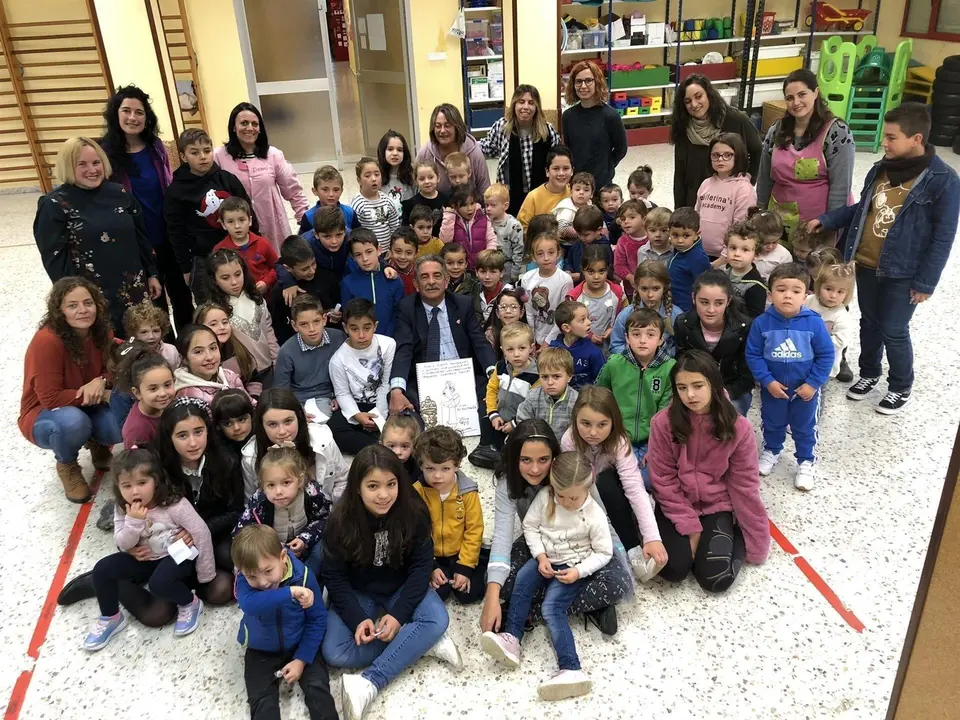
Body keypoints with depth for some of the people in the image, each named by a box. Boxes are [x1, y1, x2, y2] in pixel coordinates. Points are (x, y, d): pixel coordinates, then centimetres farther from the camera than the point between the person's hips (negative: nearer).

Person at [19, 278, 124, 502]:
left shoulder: (101, 333, -10)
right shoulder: (46, 341, -28)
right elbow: (50, 399, -26)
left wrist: (101, 382, -22)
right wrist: (96, 393, -25)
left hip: (88, 410, 5)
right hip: (44, 416, -5)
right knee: (73, 421, -40)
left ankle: (98, 443, 14)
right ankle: (67, 465, -4)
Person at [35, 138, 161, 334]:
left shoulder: (120, 194, 6)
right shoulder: (55, 205, -7)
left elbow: (141, 237, 13)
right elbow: (53, 256, -9)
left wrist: (152, 274, 12)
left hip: (133, 290, 4)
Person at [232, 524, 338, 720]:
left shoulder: (303, 576, -21)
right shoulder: (245, 579, -21)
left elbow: (317, 620, -11)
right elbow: (249, 604, -44)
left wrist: (301, 659, -17)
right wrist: (290, 593, -50)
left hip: (299, 646, 0)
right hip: (261, 651, 1)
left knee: (318, 688, -15)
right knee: (261, 700, -15)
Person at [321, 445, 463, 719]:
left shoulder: (414, 514, -18)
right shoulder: (340, 521, -19)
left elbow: (421, 567, -13)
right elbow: (334, 577, -11)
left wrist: (399, 614, -24)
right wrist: (357, 618, -23)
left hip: (402, 588, 0)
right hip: (358, 592, 0)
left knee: (437, 620, -29)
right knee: (334, 654, -22)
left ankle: (370, 683, -30)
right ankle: (423, 644, -18)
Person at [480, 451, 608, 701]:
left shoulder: (594, 516, -16)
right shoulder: (544, 497, -10)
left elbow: (604, 553, -8)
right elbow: (530, 526, -1)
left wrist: (578, 571, -20)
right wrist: (541, 557, -13)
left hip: (573, 566, -4)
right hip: (546, 559, 4)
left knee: (551, 607, -23)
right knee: (523, 579, -26)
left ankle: (571, 669, -27)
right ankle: (511, 638, -26)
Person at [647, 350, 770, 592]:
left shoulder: (738, 427, -14)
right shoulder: (663, 423, -17)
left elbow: (744, 483, -7)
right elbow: (663, 480, -11)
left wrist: (756, 539, -3)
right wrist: (689, 526, -14)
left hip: (717, 506, 0)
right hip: (676, 506, 0)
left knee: (715, 578, -14)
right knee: (673, 569, -18)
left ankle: (735, 535, 17)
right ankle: (694, 538, 15)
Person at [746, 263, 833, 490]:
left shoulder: (814, 322, -19)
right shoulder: (762, 323, -17)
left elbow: (826, 356, -11)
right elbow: (753, 355, -10)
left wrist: (813, 384, -14)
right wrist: (768, 381, -16)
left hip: (805, 388, -1)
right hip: (772, 387, 1)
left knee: (804, 427, 17)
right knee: (772, 423, 23)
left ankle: (806, 462, 37)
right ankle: (771, 451, 49)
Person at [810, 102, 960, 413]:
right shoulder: (880, 168, 2)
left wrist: (926, 282, -13)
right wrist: (826, 220, 4)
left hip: (902, 273, -5)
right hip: (865, 264, 5)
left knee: (893, 332, 4)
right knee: (869, 323, 19)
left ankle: (901, 387, 27)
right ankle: (869, 373, 40)